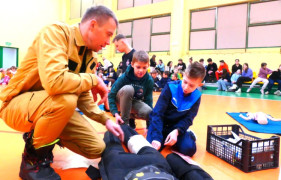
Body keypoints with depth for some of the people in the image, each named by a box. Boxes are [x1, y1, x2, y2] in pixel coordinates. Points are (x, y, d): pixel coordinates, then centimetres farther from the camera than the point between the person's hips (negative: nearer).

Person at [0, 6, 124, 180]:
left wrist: (106, 119, -5)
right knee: (66, 99, -38)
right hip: (17, 103, -7)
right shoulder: (56, 32, -22)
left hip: (53, 107, 7)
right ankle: (33, 159, -11)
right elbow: (54, 81, -39)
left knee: (97, 148, -1)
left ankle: (41, 136, 20)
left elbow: (83, 97, 6)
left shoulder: (89, 56, 2)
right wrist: (94, 79, -23)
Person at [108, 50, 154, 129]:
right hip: (121, 101, -2)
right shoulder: (124, 77, -25)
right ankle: (124, 122, -20)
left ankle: (131, 117, 6)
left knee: (148, 112, -29)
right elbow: (111, 95, -19)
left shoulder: (149, 80, -17)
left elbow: (148, 100, -14)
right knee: (128, 89, -36)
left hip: (135, 102, 2)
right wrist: (116, 113, -31)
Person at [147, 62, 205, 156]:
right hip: (161, 123, -1)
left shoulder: (196, 96, -10)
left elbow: (188, 119, -10)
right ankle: (164, 138, 10)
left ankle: (189, 135, 13)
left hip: (177, 126, 2)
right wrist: (156, 137, -35)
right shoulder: (170, 87, -21)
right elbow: (157, 113, -24)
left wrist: (176, 131, -32)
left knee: (189, 149, -21)